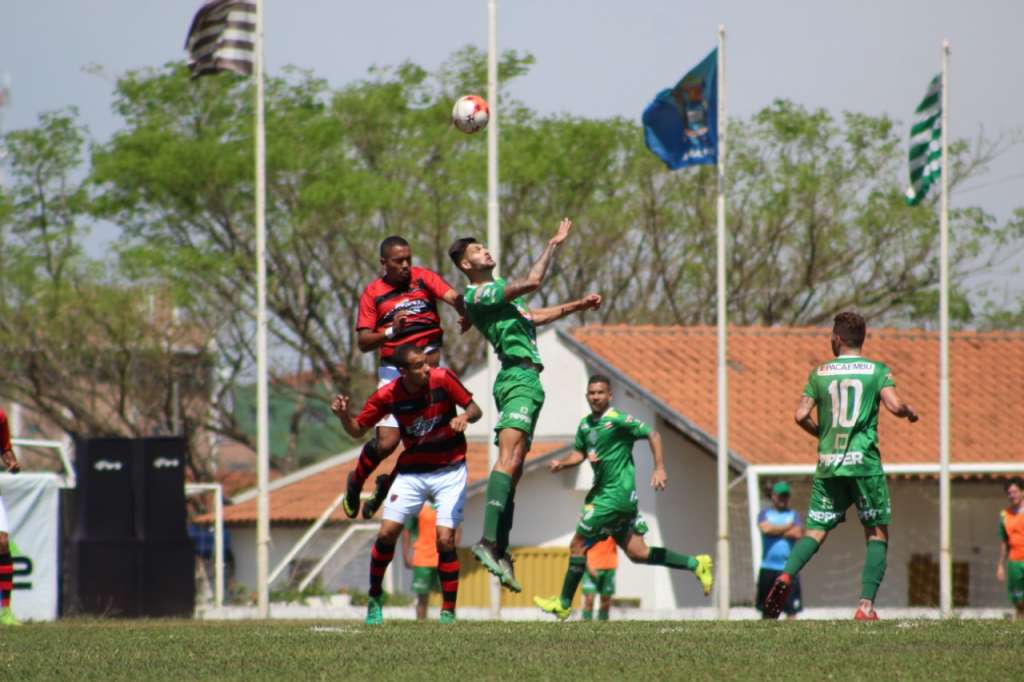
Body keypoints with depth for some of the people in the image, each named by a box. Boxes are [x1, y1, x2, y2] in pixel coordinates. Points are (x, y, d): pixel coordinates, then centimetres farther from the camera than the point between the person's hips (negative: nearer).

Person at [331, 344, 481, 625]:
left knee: (445, 540, -13)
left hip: (449, 470, -2)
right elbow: (358, 430, 1)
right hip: (411, 472, 2)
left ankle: (448, 612, -2)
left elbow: (474, 409, -7)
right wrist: (343, 415, -20)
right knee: (387, 533, -7)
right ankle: (375, 597, 17)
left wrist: (465, 417, -30)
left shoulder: (442, 378, -16)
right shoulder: (387, 396, -11)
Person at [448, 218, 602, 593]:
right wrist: (553, 244, -6)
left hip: (525, 378, 11)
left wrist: (578, 306, 36)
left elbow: (534, 316, 38)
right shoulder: (479, 294, -7)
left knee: (513, 467, 8)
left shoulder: (497, 292, 25)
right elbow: (532, 282, -16)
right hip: (518, 376, -11)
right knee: (509, 459, -24)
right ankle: (489, 540, -36)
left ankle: (500, 552, 7)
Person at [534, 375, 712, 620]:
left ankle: (563, 604, 4)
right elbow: (579, 452, 24)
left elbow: (652, 434, -11)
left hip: (616, 496, -9)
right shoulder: (585, 425, 13)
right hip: (603, 492, 9)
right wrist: (561, 463, 4)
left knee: (578, 545, -5)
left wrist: (659, 469, -18)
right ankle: (696, 564, 17)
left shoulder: (617, 420, -12)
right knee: (637, 553, 10)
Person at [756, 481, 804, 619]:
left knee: (792, 610, -8)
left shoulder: (794, 515, 11)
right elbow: (766, 528, -10)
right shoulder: (765, 513, 11)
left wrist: (775, 531, -3)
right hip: (768, 568, 1)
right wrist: (787, 527, -1)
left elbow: (797, 534, -6)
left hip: (789, 568, -1)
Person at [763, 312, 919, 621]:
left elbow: (801, 416, 3)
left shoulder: (819, 373, 9)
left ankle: (786, 575, -19)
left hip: (827, 464, 2)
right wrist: (910, 412, 11)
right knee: (877, 533, 6)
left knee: (816, 531, 8)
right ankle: (866, 605, -7)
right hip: (863, 462, -2)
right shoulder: (877, 370, 2)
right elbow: (895, 405, -11)